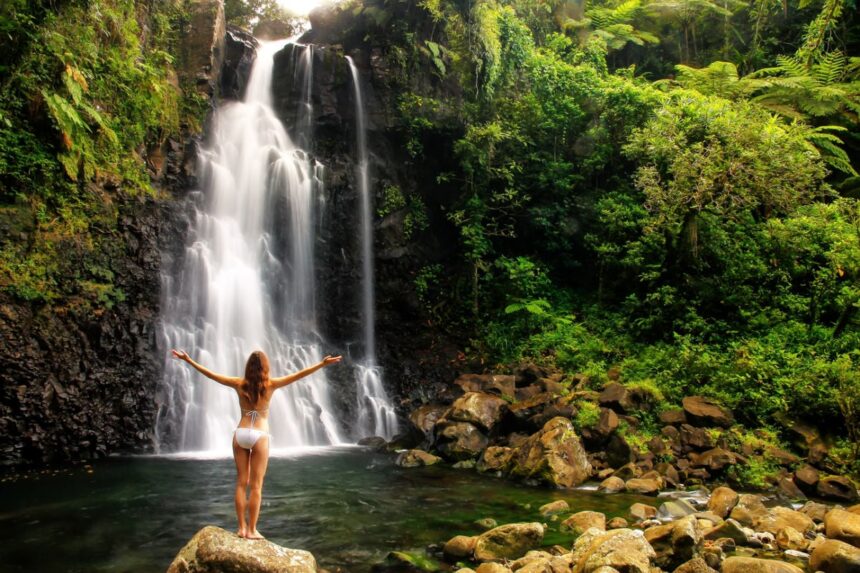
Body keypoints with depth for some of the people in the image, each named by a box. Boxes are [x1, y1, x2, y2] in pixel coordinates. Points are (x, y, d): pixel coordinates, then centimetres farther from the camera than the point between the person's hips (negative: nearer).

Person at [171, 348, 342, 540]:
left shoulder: (239, 384, 1)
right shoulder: (270, 385, -6)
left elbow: (210, 373, 7)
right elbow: (299, 375, -11)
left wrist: (188, 360, 15)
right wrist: (322, 364, -13)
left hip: (240, 434, 3)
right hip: (259, 436, -3)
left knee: (241, 483, 10)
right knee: (256, 486, 2)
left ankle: (242, 528, 13)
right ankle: (251, 530, 5)